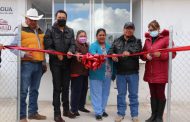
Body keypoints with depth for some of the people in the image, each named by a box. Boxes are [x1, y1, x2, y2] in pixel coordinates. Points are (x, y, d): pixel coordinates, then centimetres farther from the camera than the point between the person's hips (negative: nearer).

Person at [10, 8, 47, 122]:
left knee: (34, 90, 13)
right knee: (23, 91, -3)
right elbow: (13, 47, -6)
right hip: (26, 64, -6)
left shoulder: (40, 31, 18)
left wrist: (44, 62, 17)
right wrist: (24, 54, -20)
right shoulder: (21, 30, -2)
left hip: (38, 64, 6)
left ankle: (33, 112, 24)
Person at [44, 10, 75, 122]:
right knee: (57, 88, -2)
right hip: (55, 63, -4)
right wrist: (57, 54, -21)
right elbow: (48, 47, -8)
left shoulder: (70, 31, 11)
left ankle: (66, 110, 27)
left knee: (66, 87, 14)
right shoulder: (50, 31, -1)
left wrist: (71, 51, -20)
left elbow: (73, 44, 2)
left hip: (67, 63, 4)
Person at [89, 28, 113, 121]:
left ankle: (102, 109, 28)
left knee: (105, 93, 14)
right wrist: (100, 56, -40)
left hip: (107, 74, 5)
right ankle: (98, 112, 7)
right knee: (97, 93, 0)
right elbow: (92, 55, -23)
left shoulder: (108, 46, 12)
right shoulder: (93, 46, -4)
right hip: (97, 74, -5)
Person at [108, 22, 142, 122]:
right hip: (120, 72, 2)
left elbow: (139, 51, -13)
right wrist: (112, 55, -18)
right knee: (121, 94, 10)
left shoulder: (137, 41, 5)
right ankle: (120, 114, 22)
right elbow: (110, 51, 4)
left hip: (133, 72, -1)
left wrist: (130, 52, -31)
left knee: (133, 94, 7)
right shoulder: (117, 41, 11)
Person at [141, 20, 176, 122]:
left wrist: (160, 54, -21)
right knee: (153, 94, 13)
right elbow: (142, 54, 16)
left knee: (160, 94, 3)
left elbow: (172, 53, -7)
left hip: (161, 73, -5)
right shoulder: (147, 40, 14)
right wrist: (146, 56, -6)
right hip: (150, 73, 5)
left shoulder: (166, 38, -3)